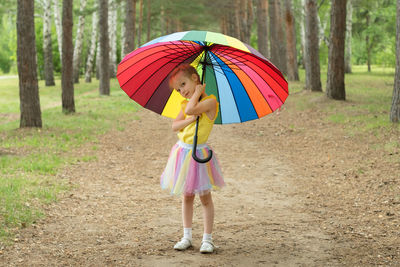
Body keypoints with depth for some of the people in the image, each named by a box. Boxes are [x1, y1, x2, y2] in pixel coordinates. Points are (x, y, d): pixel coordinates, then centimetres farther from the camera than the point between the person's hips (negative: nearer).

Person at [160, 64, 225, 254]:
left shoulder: (210, 101, -12)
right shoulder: (185, 104, 10)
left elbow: (191, 110, -27)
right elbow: (174, 126, 3)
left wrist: (197, 92, -13)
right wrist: (190, 120, -13)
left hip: (199, 153, -6)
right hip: (182, 151, 6)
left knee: (205, 197, 1)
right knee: (187, 196, 12)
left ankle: (207, 238, 9)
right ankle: (187, 237, 20)